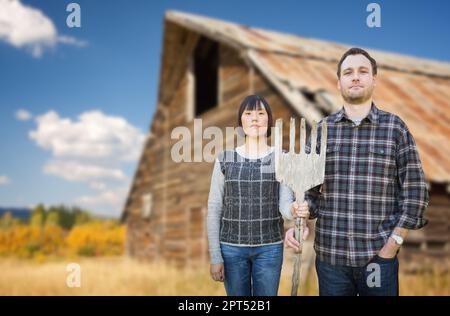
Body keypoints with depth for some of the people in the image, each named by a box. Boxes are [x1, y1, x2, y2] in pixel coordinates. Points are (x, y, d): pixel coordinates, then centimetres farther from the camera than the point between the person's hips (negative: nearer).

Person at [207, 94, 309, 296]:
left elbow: (284, 204, -9)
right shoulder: (225, 160, 0)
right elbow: (214, 209, 1)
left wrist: (295, 210, -33)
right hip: (231, 247, 0)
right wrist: (215, 256, -3)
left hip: (269, 248, 0)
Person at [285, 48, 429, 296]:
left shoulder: (395, 128, 0)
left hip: (379, 256, -1)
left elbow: (415, 191, -1)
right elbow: (309, 189, 7)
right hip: (329, 255, 2)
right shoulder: (322, 130, 4)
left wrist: (391, 246, -6)